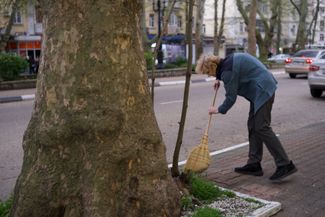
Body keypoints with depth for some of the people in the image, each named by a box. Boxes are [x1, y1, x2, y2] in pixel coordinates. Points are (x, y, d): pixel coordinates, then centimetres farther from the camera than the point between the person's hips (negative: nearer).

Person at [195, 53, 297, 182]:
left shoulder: (227, 70, -17)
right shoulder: (228, 61, 12)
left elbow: (231, 97, -12)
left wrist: (219, 110, 2)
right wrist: (219, 79, 30)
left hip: (262, 91, -10)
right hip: (262, 90, 10)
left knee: (262, 128, -12)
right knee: (253, 126, 9)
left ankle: (285, 165, -9)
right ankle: (254, 164, 13)